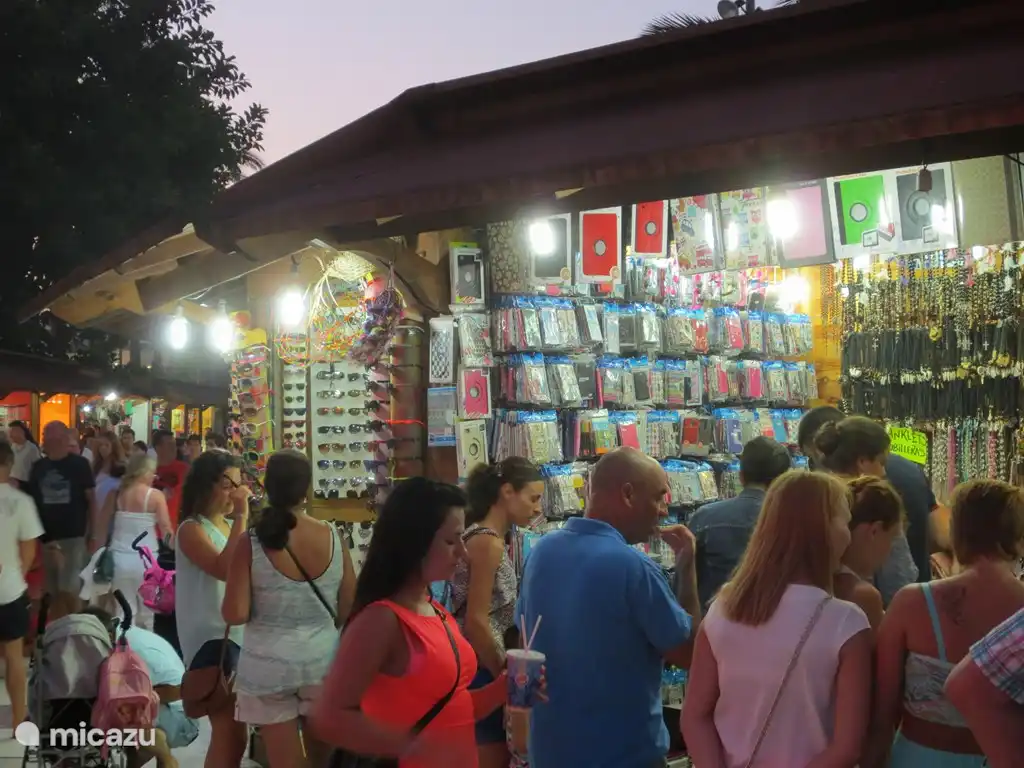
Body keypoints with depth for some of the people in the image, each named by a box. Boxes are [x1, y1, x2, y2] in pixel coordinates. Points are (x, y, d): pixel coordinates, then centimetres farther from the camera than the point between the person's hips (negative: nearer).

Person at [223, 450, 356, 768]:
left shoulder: (252, 543, -12)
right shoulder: (333, 537, -6)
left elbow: (235, 615, -13)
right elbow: (350, 607, -1)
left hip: (269, 664, -2)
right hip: (323, 658, 2)